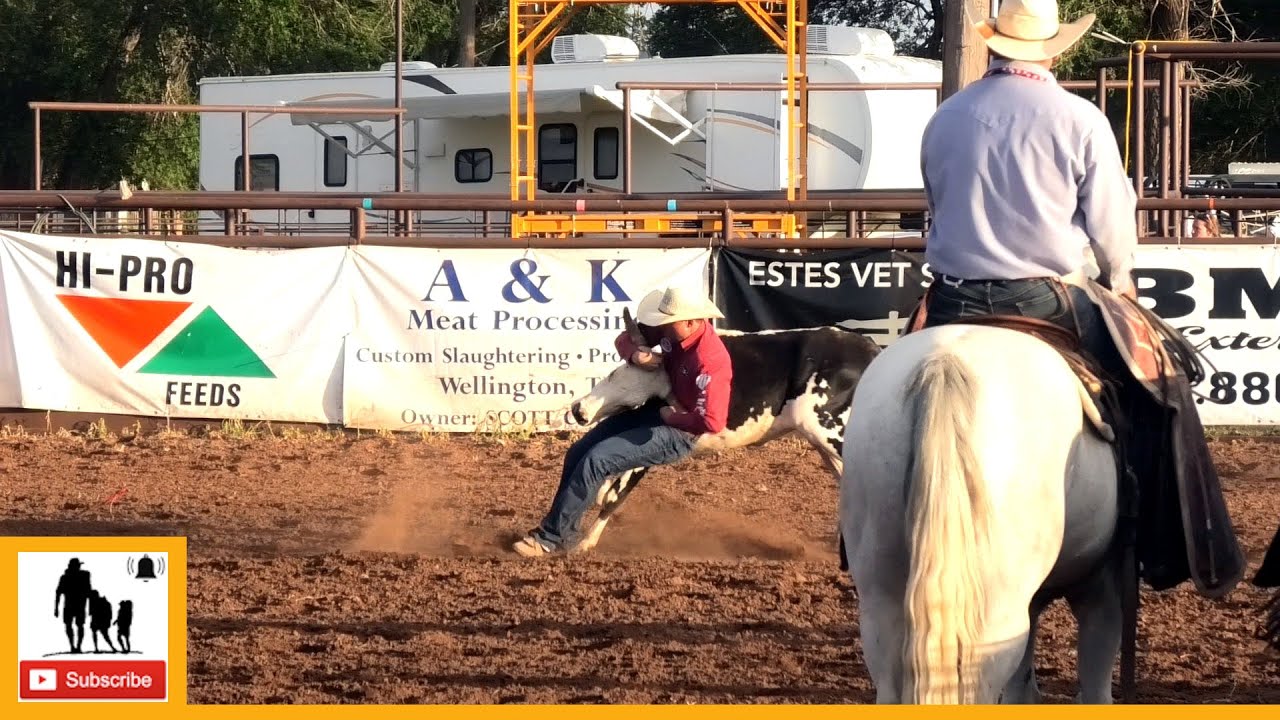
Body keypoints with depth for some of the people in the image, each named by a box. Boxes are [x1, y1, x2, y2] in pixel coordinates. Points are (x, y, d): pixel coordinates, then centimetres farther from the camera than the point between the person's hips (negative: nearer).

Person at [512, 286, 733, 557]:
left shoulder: (711, 362, -30)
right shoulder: (672, 330, -6)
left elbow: (712, 422, -38)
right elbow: (625, 339, 9)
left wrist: (672, 416, -22)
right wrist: (635, 354, -15)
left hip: (677, 431, -9)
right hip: (652, 410, 9)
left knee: (594, 461, -19)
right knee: (577, 453, 4)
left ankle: (551, 538, -9)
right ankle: (567, 529, 16)